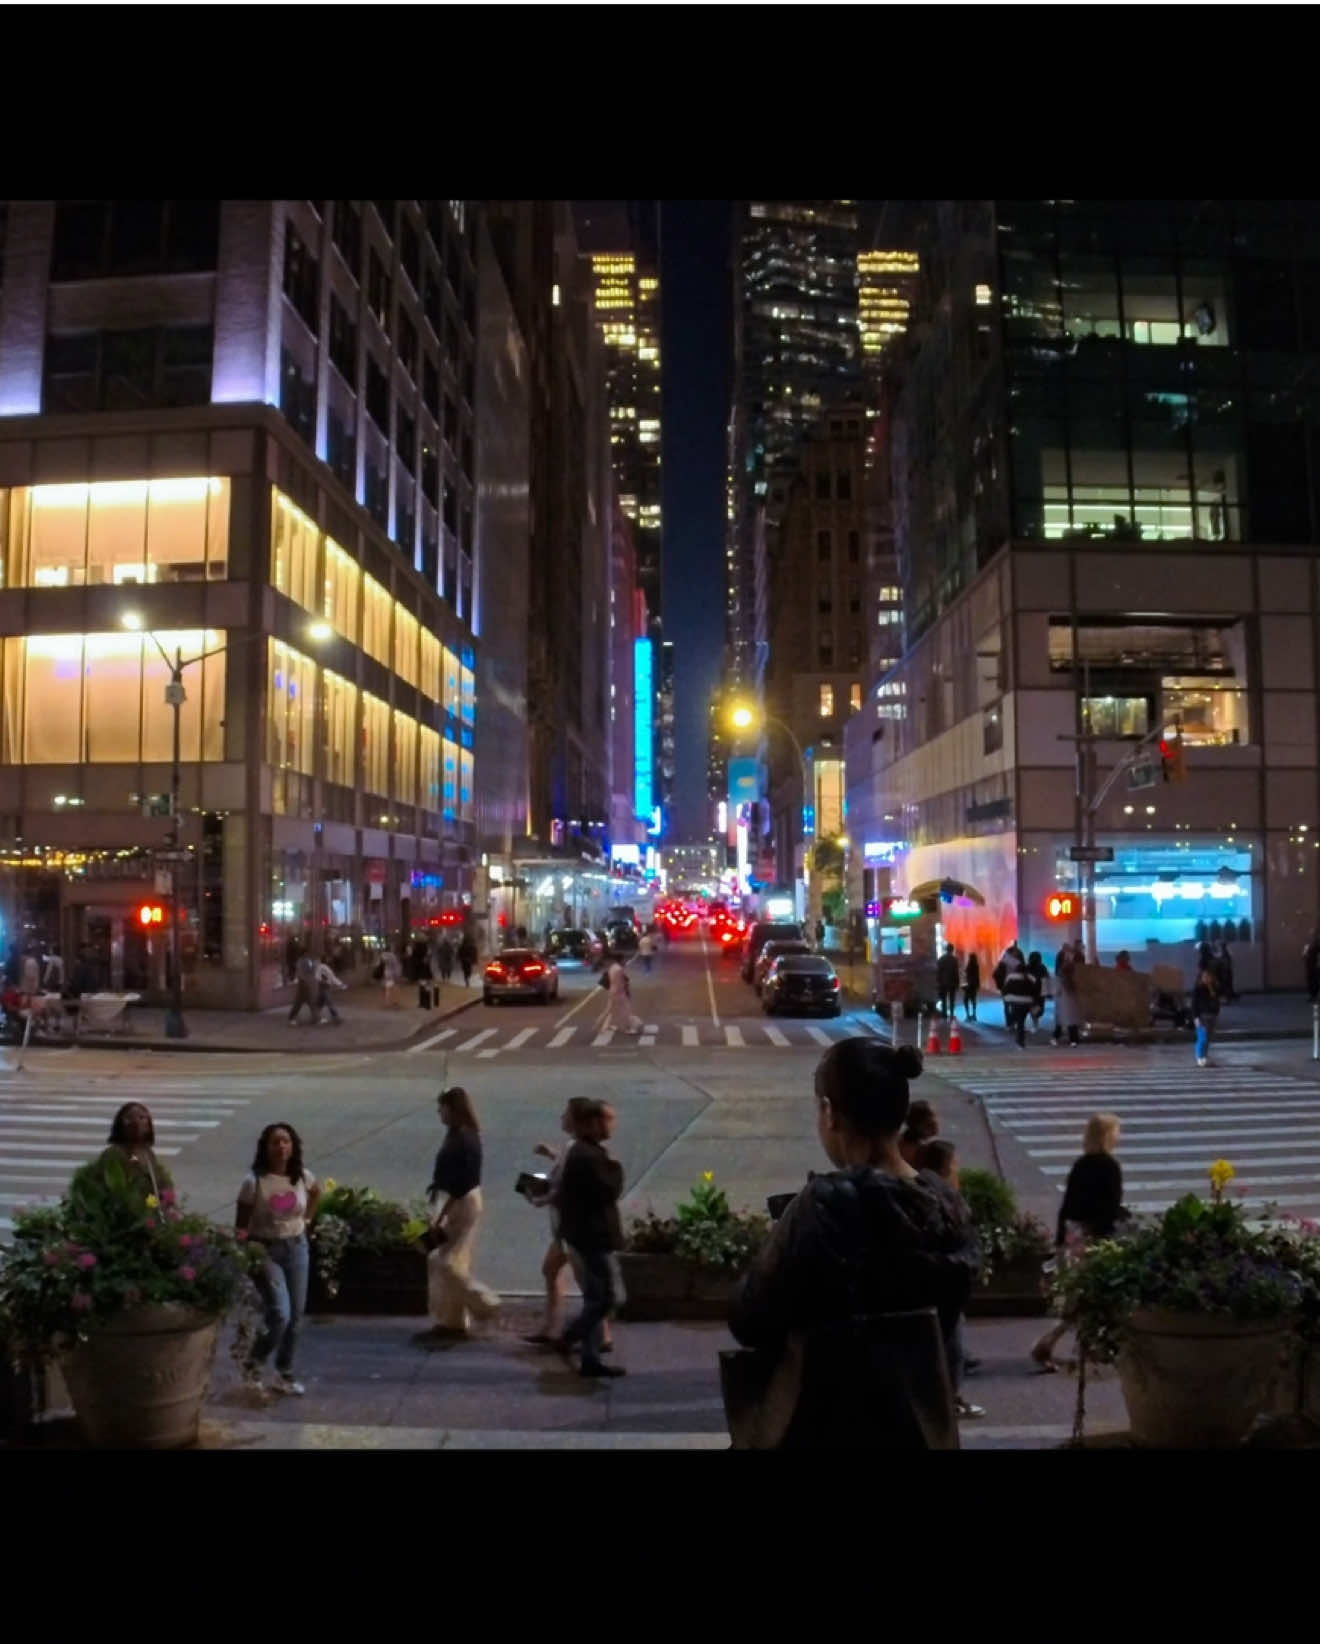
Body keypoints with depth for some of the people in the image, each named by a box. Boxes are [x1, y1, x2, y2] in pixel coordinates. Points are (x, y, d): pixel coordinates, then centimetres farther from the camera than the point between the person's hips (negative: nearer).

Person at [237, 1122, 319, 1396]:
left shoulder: (302, 1176, -5)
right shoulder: (254, 1180, -17)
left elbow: (316, 1191, 20)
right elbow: (241, 1224, -10)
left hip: (297, 1247, 5)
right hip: (266, 1250, -4)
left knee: (296, 1316, 8)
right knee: (280, 1314, -14)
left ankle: (284, 1374, 25)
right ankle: (254, 1365, 12)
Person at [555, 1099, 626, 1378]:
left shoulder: (582, 1152, 13)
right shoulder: (589, 1156, -20)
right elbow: (610, 1191, -22)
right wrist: (616, 1168, -8)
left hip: (585, 1234, 11)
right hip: (594, 1236, -11)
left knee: (595, 1298, 14)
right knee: (610, 1296, -5)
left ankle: (591, 1358, 17)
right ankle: (569, 1339, 2)